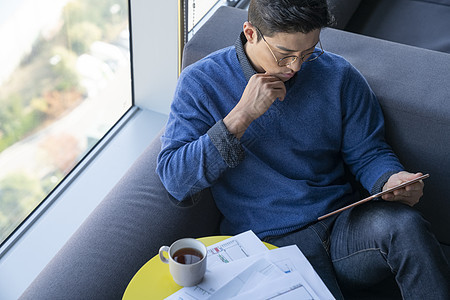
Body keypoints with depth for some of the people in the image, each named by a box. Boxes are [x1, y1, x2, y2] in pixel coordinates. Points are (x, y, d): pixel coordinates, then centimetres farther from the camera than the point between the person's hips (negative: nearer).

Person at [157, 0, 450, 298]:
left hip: (343, 228, 4)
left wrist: (392, 180, -13)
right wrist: (242, 116, -19)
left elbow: (367, 152, 12)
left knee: (404, 223, -29)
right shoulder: (201, 83, -3)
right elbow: (175, 181, -10)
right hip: (271, 242, -3)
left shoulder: (338, 75, 5)